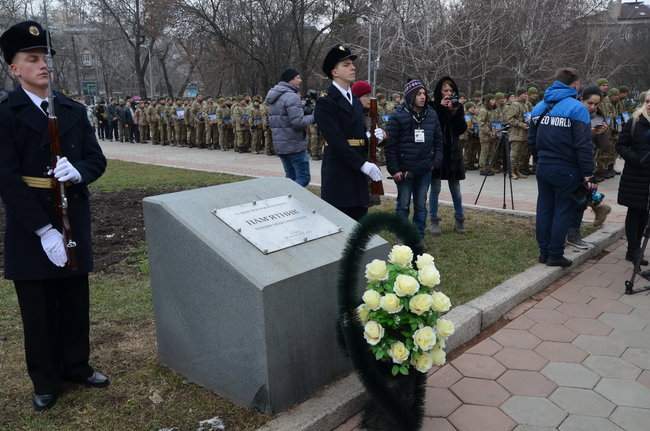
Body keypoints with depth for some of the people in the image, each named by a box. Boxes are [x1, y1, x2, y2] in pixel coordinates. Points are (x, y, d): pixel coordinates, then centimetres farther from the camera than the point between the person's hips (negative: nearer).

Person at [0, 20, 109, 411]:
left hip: (74, 222, 4)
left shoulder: (74, 111, 7)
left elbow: (97, 160, 7)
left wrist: (79, 171, -18)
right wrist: (43, 230, -19)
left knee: (76, 302, 15)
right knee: (38, 310, 10)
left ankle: (76, 366, 34)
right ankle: (46, 380, 26)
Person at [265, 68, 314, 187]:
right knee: (303, 178, -4)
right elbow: (298, 122, -23)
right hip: (294, 144, -9)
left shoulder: (274, 97, 13)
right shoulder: (291, 96, -16)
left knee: (291, 178, 15)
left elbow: (271, 121, 21)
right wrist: (312, 116, -7)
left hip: (279, 144, 9)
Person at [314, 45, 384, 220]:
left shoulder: (356, 102, 17)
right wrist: (363, 165, -21)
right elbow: (336, 141, -17)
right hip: (338, 176, -7)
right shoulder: (325, 103, -8)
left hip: (358, 176, 8)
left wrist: (373, 135, -2)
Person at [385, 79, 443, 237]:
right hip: (404, 169, -4)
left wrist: (437, 160, 1)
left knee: (421, 205, 10)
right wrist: (394, 169, -12)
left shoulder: (431, 114, 5)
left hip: (425, 169, 4)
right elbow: (390, 145, -10)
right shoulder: (398, 116, -9)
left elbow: (438, 140, 11)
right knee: (403, 205, 4)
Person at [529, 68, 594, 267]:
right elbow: (584, 146, -16)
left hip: (543, 167, 6)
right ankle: (555, 255, 7)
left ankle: (544, 252, 19)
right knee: (563, 211, 3)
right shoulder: (576, 108, -12)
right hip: (566, 170, -6)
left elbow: (531, 140, 14)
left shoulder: (539, 107, 9)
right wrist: (587, 175, -13)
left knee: (544, 209, 12)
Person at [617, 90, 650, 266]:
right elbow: (621, 146, -3)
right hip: (635, 177, -3)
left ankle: (635, 248, 19)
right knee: (634, 212, 2)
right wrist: (635, 159, -17)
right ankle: (633, 250, 8)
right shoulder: (634, 122, -2)